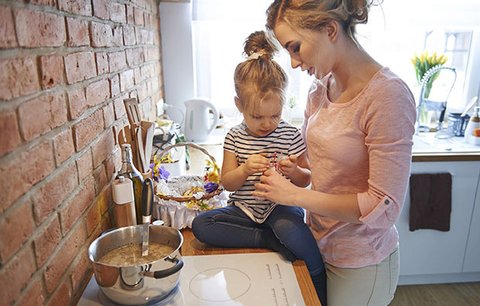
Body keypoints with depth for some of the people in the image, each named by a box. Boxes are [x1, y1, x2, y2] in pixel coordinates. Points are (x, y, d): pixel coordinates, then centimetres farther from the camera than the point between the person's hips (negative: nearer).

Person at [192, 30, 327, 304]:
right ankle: (272, 239, -16)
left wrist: (294, 171, -22)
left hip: (281, 207, -3)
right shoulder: (235, 137, 1)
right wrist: (245, 170, -22)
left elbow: (306, 181, 3)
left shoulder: (291, 135, -4)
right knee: (200, 225, -17)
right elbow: (227, 183, 0)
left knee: (287, 226, -37)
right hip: (245, 208, 3)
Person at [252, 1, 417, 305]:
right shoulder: (320, 88, -2)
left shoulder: (387, 95, -24)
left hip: (359, 263, -6)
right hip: (318, 243, 6)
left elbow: (384, 207, -24)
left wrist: (294, 195, -23)